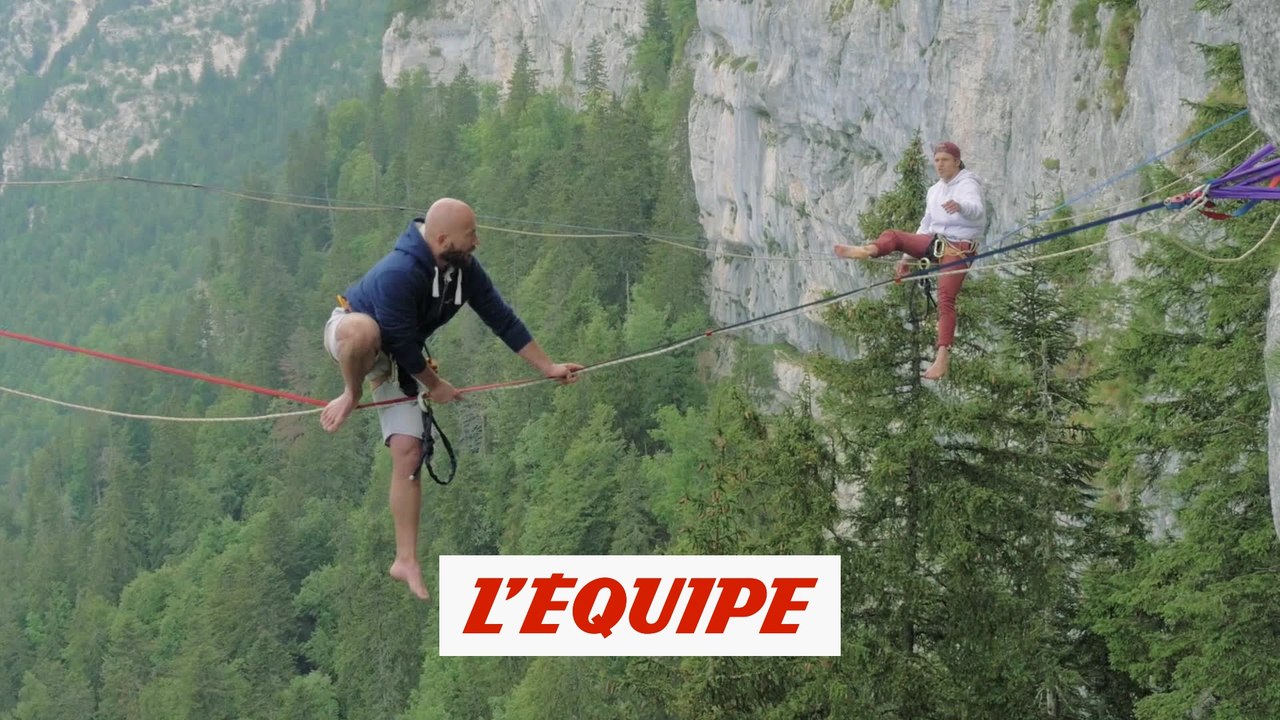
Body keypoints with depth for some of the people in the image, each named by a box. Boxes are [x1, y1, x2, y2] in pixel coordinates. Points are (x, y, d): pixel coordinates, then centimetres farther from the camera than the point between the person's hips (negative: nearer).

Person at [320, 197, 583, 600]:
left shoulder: (465, 269, -14)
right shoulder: (398, 274, -37)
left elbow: (501, 319, -4)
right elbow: (400, 342, -29)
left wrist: (548, 367, -2)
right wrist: (434, 385, -15)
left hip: (391, 356, 6)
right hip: (348, 332, -6)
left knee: (408, 452, -6)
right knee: (365, 330, -46)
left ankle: (406, 561, -3)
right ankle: (351, 396, -14)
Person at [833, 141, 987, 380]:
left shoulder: (967, 184, -7)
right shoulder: (934, 191, 17)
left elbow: (976, 209, -30)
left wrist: (960, 206, -54)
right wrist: (907, 256, 19)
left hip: (958, 249, -7)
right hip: (935, 241, 7)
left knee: (945, 300, -21)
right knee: (892, 236, -15)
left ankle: (943, 357, -27)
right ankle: (867, 251, -47)